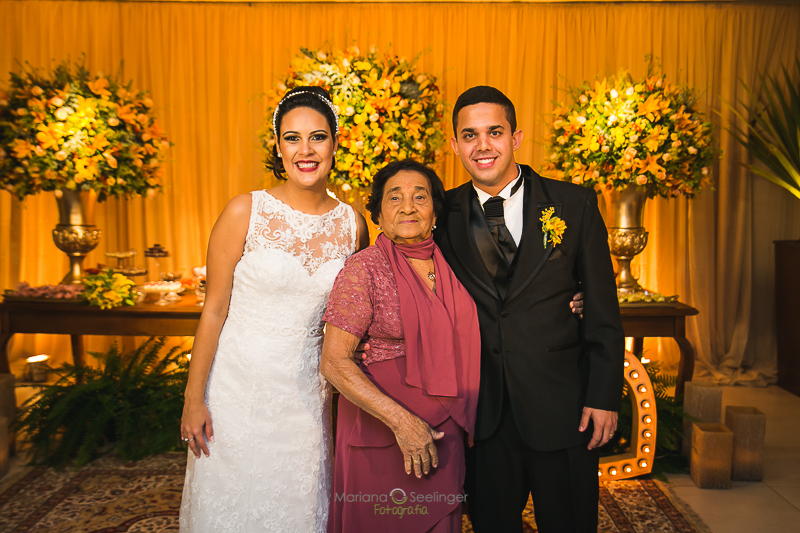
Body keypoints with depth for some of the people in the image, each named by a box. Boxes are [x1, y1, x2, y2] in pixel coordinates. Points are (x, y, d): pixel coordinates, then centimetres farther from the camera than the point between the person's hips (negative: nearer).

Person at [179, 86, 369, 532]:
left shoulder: (353, 224, -3)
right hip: (238, 385, -2)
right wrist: (194, 399, -6)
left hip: (306, 394, 2)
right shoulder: (246, 212, -12)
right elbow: (214, 311, -8)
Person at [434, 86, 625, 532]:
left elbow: (603, 308, -2)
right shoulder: (444, 214, 0)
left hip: (563, 410, -1)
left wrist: (604, 396, -5)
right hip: (481, 415, 1)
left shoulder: (575, 204, -3)